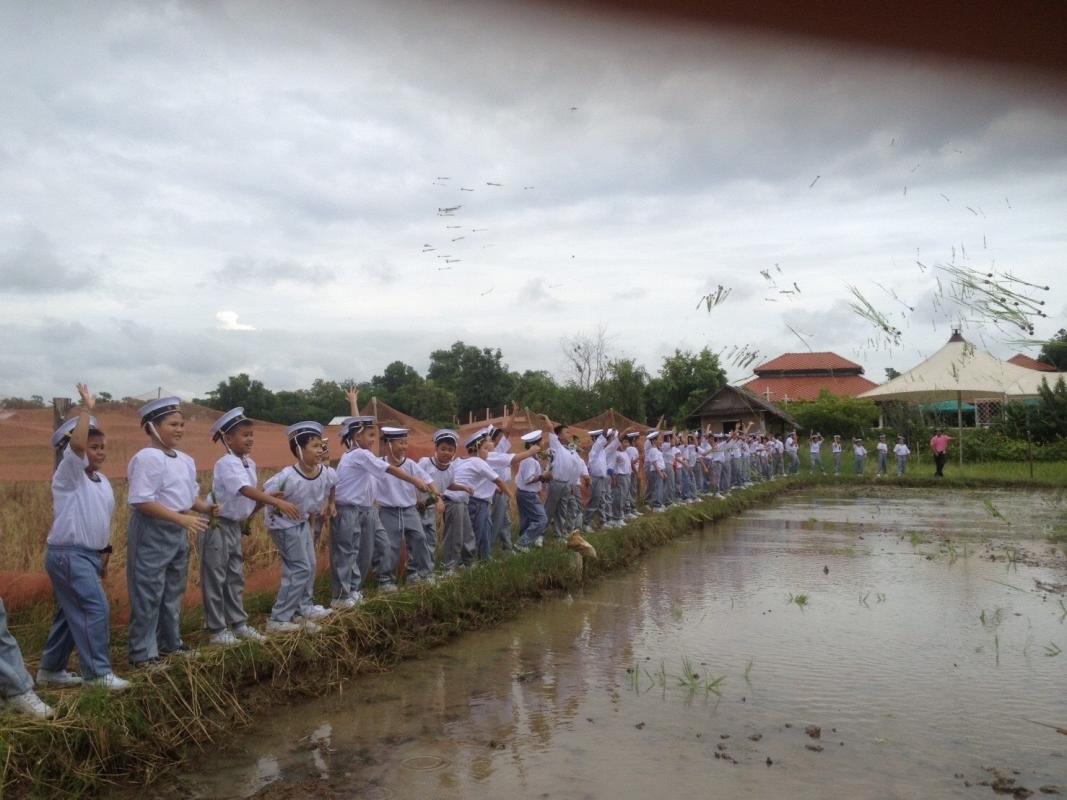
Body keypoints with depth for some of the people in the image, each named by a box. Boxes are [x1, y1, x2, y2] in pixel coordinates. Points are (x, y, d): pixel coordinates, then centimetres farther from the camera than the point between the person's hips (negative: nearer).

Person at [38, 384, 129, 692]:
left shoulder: (102, 481, 13)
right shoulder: (68, 474, -10)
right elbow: (76, 442, -30)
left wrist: (104, 554, 20)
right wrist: (86, 408, -24)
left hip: (89, 555, 9)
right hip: (68, 555, -9)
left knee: (72, 614, 15)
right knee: (97, 609, -13)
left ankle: (51, 670, 28)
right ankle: (98, 673, -6)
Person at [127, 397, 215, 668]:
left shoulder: (185, 460, 9)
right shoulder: (147, 458, -18)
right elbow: (141, 501, -24)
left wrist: (205, 507, -3)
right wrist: (182, 518, -26)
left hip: (177, 531, 9)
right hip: (152, 531, -9)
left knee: (173, 591, 19)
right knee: (148, 594, -2)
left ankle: (170, 642, 33)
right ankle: (142, 653, 8)